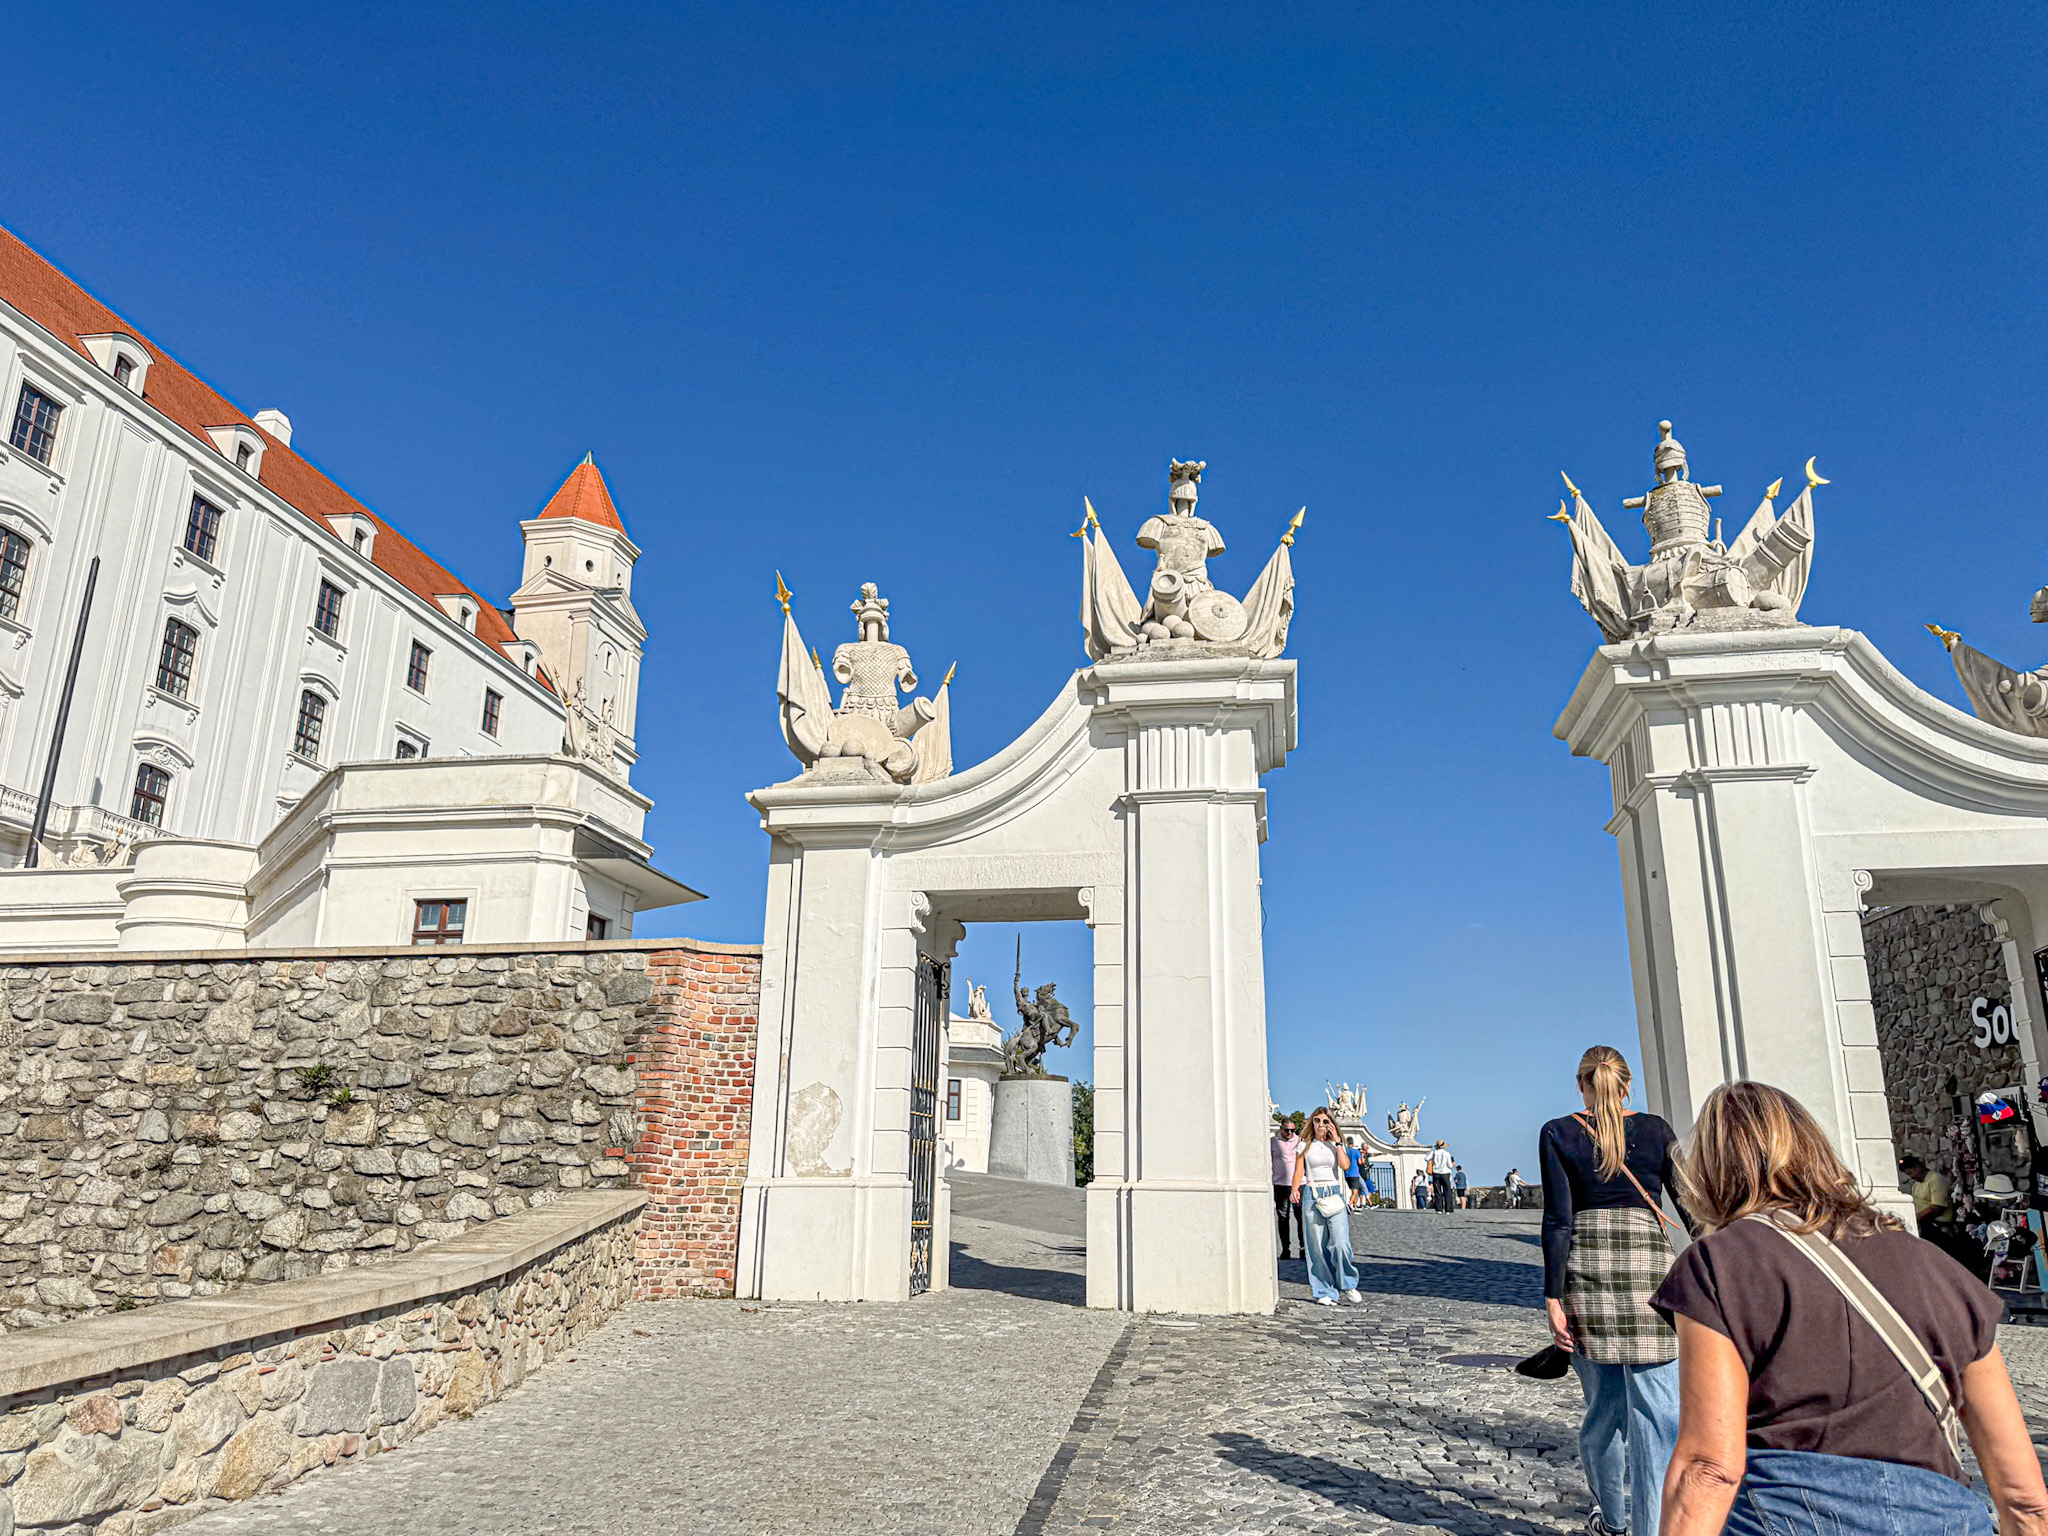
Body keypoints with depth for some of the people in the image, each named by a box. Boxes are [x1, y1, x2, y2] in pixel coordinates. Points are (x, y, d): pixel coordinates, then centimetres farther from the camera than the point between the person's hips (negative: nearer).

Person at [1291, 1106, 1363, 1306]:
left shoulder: (1336, 1144, 11)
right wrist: (1295, 1190, -18)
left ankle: (1348, 1284, 11)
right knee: (1317, 1246, -2)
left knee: (1340, 1243, -11)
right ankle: (1324, 1293, 8)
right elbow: (1299, 1171, 0)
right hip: (1312, 1196, 0)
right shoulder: (1305, 1145, 7)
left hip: (1334, 1195, 1)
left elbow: (1345, 1165, -7)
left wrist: (1336, 1140, -5)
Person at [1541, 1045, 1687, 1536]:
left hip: (1585, 1267, 1)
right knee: (1656, 1411, 1)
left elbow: (1558, 1221, -4)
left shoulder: (1558, 1133, 2)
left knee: (1604, 1406, 14)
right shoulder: (1655, 1130, 6)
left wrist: (1554, 1298, -3)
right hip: (1648, 1263, -1)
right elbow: (1691, 1207, 4)